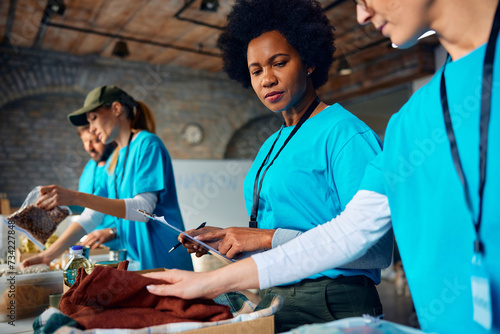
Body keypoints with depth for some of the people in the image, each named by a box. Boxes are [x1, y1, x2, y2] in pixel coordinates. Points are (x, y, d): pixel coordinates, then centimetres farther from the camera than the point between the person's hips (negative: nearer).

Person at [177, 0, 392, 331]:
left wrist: (271, 238, -23)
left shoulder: (345, 133, -14)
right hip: (273, 303, 7)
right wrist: (221, 239, 0)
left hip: (331, 305, -6)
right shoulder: (270, 147, 11)